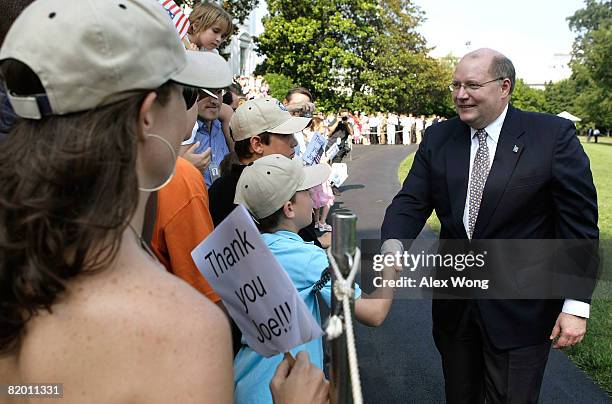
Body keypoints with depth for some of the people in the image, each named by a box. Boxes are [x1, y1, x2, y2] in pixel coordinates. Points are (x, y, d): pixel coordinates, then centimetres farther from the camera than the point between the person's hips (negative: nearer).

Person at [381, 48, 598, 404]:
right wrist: (393, 245, -25)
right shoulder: (438, 138, 1)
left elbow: (579, 223, -9)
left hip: (521, 310, -3)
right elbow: (412, 202, -3)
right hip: (454, 304, 4)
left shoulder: (553, 135, -11)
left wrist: (576, 304, -11)